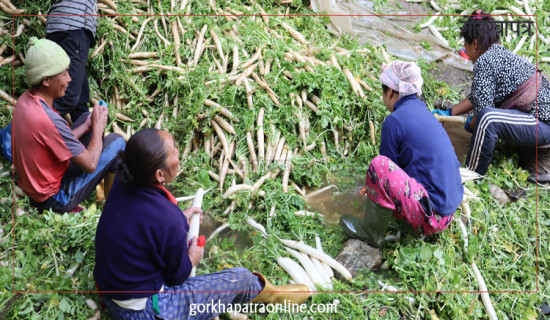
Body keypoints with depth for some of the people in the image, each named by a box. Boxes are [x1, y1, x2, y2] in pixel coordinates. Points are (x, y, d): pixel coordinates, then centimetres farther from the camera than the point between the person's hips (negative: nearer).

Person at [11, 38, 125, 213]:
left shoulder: (24, 100, -5)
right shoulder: (48, 120, -34)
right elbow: (90, 165, -25)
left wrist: (87, 125, 1)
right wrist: (98, 126, -12)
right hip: (54, 198, -9)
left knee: (86, 117, 14)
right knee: (117, 142, -4)